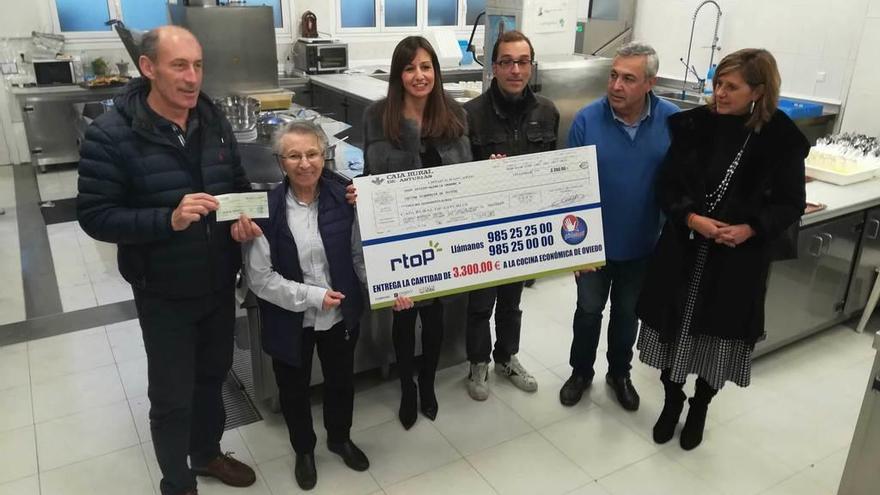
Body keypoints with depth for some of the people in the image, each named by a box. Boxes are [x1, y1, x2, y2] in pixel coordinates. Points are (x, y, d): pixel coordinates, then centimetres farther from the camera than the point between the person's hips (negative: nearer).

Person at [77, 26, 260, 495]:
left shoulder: (213, 120, -1)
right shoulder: (110, 135, -17)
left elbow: (239, 184, 10)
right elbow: (94, 216, -17)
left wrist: (243, 217, -11)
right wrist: (168, 219, -30)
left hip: (219, 281, 5)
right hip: (164, 292, -5)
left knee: (212, 374, 22)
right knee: (172, 395, 10)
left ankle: (207, 452, 48)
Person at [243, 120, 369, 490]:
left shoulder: (342, 198, -10)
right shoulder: (266, 208, -17)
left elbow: (360, 255, -2)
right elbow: (259, 277, -16)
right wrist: (313, 295, -20)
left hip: (341, 315, 2)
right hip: (290, 321, -2)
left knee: (341, 381, 22)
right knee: (294, 389, 18)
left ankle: (340, 438, 51)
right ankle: (304, 450, 46)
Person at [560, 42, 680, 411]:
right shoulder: (587, 119, -15)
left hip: (642, 244, 1)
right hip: (594, 241, -1)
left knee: (627, 313, 19)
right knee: (588, 310, 15)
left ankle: (619, 373, 41)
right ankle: (581, 371, 37)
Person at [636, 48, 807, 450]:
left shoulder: (781, 138, -7)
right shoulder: (694, 124, -3)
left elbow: (791, 203, -2)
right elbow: (666, 185, -1)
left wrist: (750, 228, -18)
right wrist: (691, 218, -18)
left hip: (739, 259, -1)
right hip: (684, 249, 1)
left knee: (719, 334, 10)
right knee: (674, 326, 9)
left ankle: (699, 408, 36)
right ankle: (672, 400, 34)